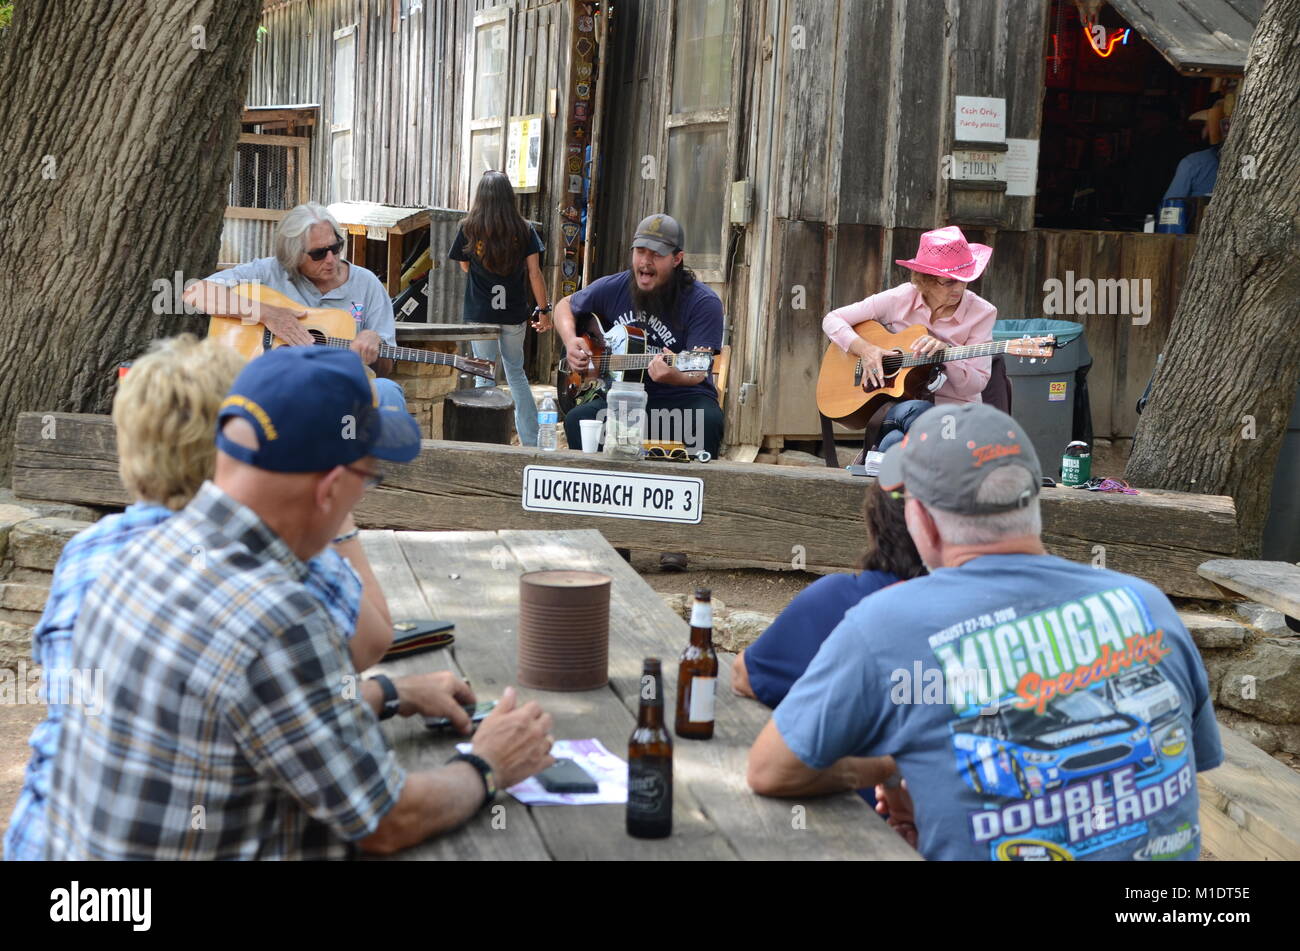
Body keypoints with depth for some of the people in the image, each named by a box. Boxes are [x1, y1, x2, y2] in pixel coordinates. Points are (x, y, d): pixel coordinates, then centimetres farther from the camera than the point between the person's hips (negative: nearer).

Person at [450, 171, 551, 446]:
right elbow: (534, 273, -3)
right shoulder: (524, 230, -2)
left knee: (484, 376, 5)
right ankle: (531, 440, 14)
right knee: (516, 373, 15)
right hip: (514, 314, 2)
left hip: (480, 313, -2)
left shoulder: (469, 229, -4)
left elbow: (464, 266, 9)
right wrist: (544, 310, 2)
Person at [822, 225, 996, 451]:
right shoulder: (899, 299, 1)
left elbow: (976, 385, -6)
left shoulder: (981, 313, -1)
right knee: (916, 410, -40)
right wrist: (864, 348, -11)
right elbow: (832, 320, 6)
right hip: (894, 404, 1)